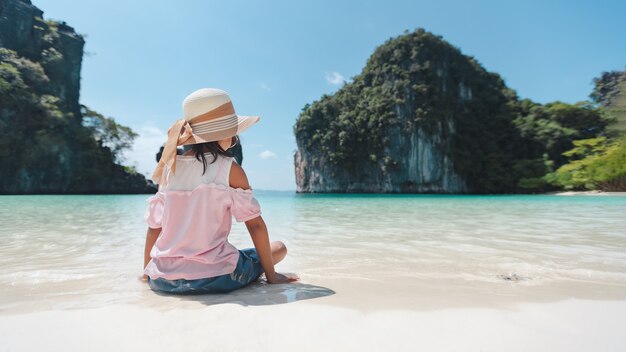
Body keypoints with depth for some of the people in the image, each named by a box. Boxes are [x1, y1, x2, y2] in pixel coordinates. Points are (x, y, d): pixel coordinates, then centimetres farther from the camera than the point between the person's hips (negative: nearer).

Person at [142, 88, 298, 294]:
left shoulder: (169, 167, 2)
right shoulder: (229, 168, -11)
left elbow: (154, 226, 7)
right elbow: (255, 224, -10)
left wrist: (147, 272, 19)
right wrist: (271, 275, -1)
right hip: (214, 278, -4)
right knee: (278, 248, 13)